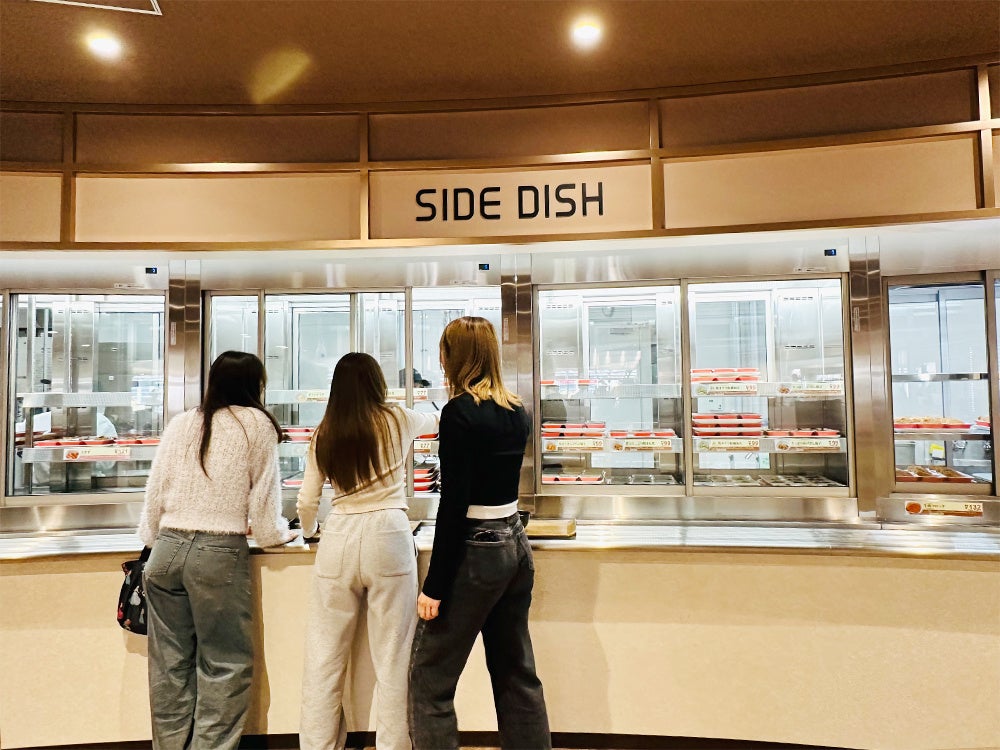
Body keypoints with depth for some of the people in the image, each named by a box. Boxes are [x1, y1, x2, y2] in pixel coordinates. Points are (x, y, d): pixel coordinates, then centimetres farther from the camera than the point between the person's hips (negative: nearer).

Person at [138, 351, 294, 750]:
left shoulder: (180, 423, 10)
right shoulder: (257, 424, 0)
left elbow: (155, 490, 10)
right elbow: (263, 497, -1)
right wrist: (279, 533, 16)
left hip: (167, 549, 5)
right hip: (219, 553, -4)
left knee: (169, 664, 13)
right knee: (225, 664, 6)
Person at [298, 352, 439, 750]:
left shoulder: (324, 434, 9)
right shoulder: (398, 420, 4)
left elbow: (306, 502, 11)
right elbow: (437, 420, 26)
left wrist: (310, 532, 33)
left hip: (338, 539, 3)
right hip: (387, 537, -2)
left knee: (325, 657, 11)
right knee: (392, 658, 5)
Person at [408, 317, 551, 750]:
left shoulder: (459, 412, -15)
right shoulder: (515, 411, 7)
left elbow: (454, 503, -18)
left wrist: (434, 586, -14)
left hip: (476, 551, -8)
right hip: (515, 545, 8)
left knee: (430, 677, 4)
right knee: (516, 671, 18)